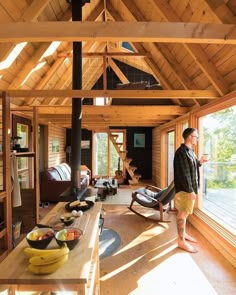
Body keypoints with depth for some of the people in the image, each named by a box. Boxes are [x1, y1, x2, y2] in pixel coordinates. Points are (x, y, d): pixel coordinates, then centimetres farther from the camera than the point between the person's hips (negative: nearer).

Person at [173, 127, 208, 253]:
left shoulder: (189, 151, 11)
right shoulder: (182, 152, -20)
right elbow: (183, 173, -23)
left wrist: (199, 162, 8)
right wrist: (190, 190, -22)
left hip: (189, 188, 10)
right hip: (184, 189, -10)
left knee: (184, 213, 20)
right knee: (182, 213, 0)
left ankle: (183, 233, 35)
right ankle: (181, 241, 13)